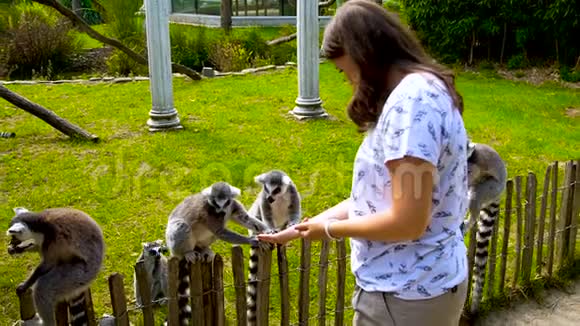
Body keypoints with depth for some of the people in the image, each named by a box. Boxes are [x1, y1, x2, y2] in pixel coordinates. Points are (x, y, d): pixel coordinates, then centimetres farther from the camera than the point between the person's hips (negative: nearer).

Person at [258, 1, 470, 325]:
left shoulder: (411, 98, -23)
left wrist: (331, 229, -10)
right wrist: (309, 225, 11)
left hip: (404, 295, -9)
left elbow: (407, 222, -25)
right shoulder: (420, 91, 9)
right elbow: (377, 194, 10)